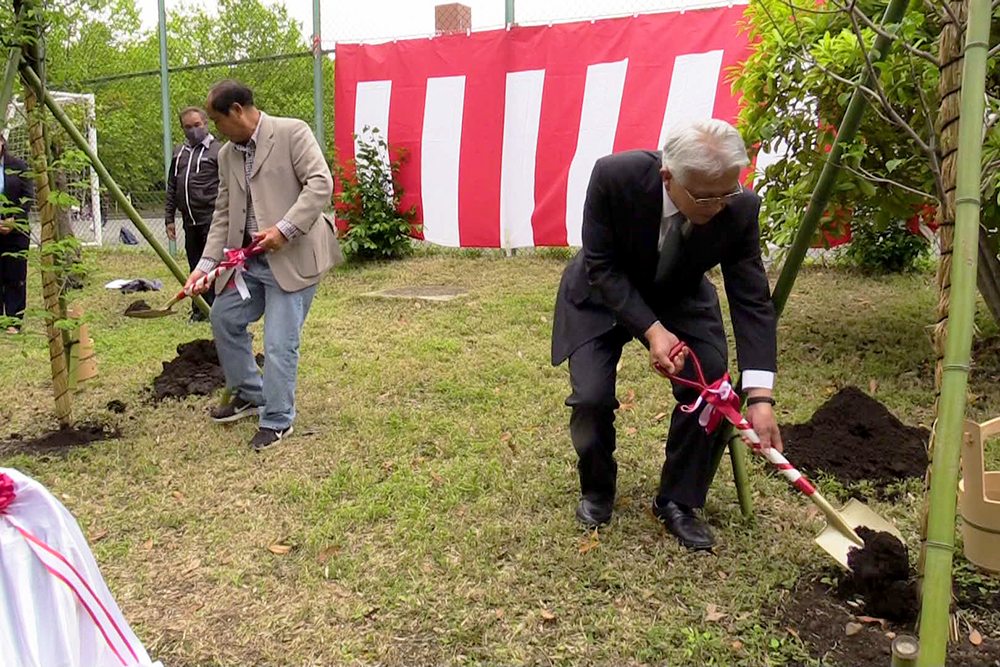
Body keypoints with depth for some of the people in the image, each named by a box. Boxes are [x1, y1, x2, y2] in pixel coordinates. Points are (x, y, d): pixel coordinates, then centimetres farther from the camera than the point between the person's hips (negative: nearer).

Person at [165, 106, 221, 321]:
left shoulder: (218, 150, -1)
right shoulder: (179, 152, 18)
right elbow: (171, 188, 21)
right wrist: (169, 218, 15)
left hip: (211, 218, -6)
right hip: (189, 221, 6)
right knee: (195, 267, 11)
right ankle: (199, 308, 20)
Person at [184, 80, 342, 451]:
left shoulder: (291, 132, -8)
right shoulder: (227, 155, 13)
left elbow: (321, 183, -17)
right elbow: (223, 214, 14)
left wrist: (285, 229, -23)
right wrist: (206, 264, 5)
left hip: (292, 257, -8)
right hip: (249, 259, 8)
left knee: (279, 343, -6)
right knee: (224, 318, 16)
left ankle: (277, 421, 12)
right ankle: (249, 395, 35)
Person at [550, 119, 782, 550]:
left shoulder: (740, 208, -27)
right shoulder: (615, 176, -34)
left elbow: (752, 301, -23)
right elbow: (602, 266, -24)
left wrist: (760, 398, -29)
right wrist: (651, 330, -34)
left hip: (680, 298, 2)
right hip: (604, 294, -2)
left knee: (710, 387, -15)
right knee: (591, 397, -16)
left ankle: (677, 501, 6)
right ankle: (597, 490, 15)